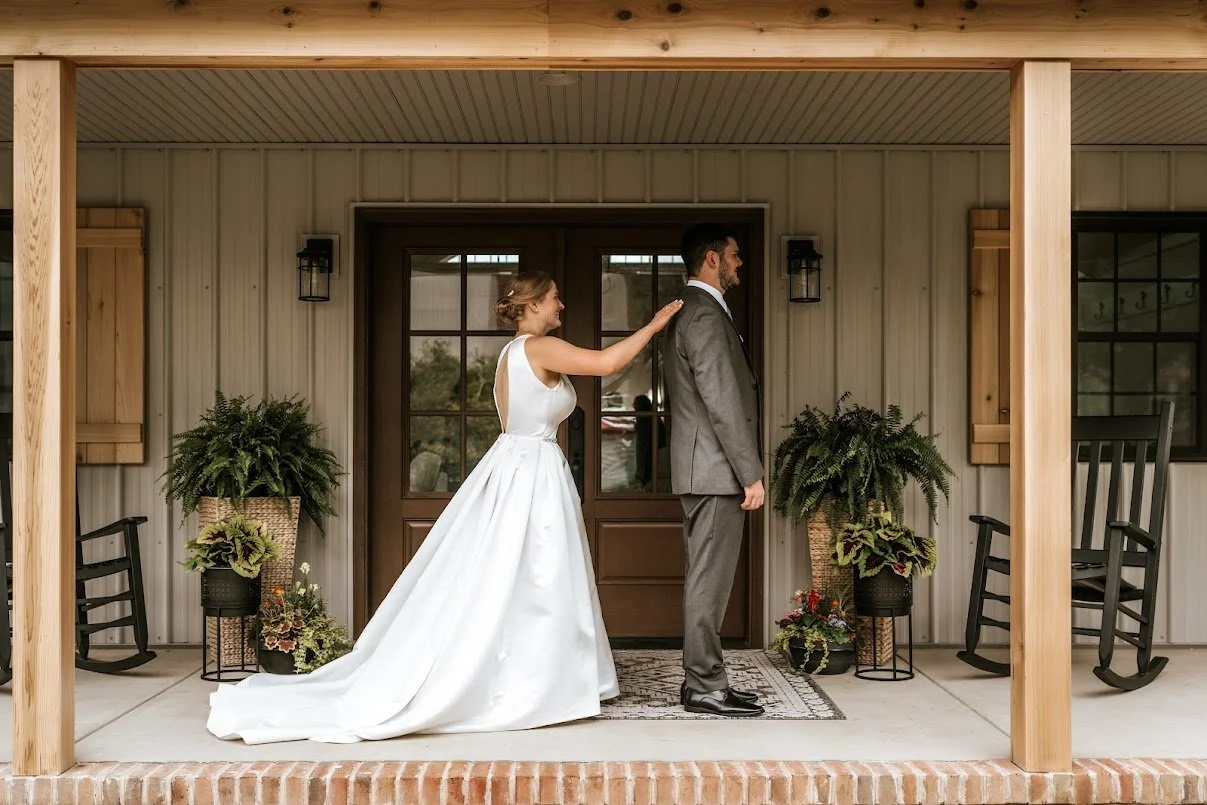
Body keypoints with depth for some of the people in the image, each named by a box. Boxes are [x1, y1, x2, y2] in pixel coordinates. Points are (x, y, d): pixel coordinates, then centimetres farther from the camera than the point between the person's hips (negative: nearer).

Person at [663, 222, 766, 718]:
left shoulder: (689, 310, 19)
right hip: (715, 470, -11)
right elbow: (722, 402, -20)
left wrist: (746, 469, 22)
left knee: (707, 580, 13)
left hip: (703, 470, 11)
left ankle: (702, 679, 21)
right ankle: (705, 687, 2)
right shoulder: (705, 314, -14)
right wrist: (751, 473, -17)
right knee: (710, 580, -5)